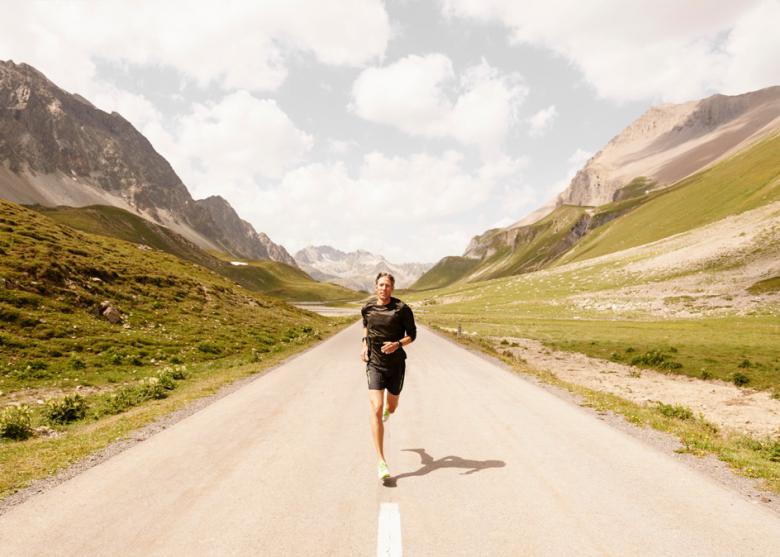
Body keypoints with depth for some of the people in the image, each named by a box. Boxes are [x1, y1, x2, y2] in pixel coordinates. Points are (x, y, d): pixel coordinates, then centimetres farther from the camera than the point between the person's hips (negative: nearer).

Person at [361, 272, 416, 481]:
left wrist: (397, 344, -22)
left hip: (396, 364, 0)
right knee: (376, 410, -14)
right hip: (374, 364, 0)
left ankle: (388, 411, 62)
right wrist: (364, 345, 8)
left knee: (392, 406, 19)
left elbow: (412, 334, -4)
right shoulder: (367, 308, -1)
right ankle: (381, 462, -10)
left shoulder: (402, 309, -11)